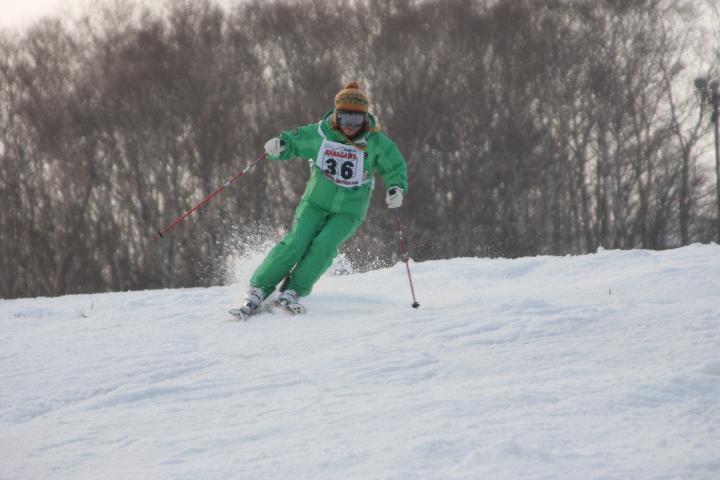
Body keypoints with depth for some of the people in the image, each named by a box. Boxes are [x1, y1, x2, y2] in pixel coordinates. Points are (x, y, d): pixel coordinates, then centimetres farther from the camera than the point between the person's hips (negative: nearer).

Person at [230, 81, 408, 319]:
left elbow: (396, 167, 0)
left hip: (349, 211, 0)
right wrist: (278, 146, -24)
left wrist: (396, 188, -20)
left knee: (324, 245, -24)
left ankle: (293, 290, -14)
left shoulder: (376, 143, -11)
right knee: (296, 242, -17)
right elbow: (292, 142, 0)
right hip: (316, 202, 0)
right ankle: (258, 290, -11)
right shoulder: (319, 134, -10)